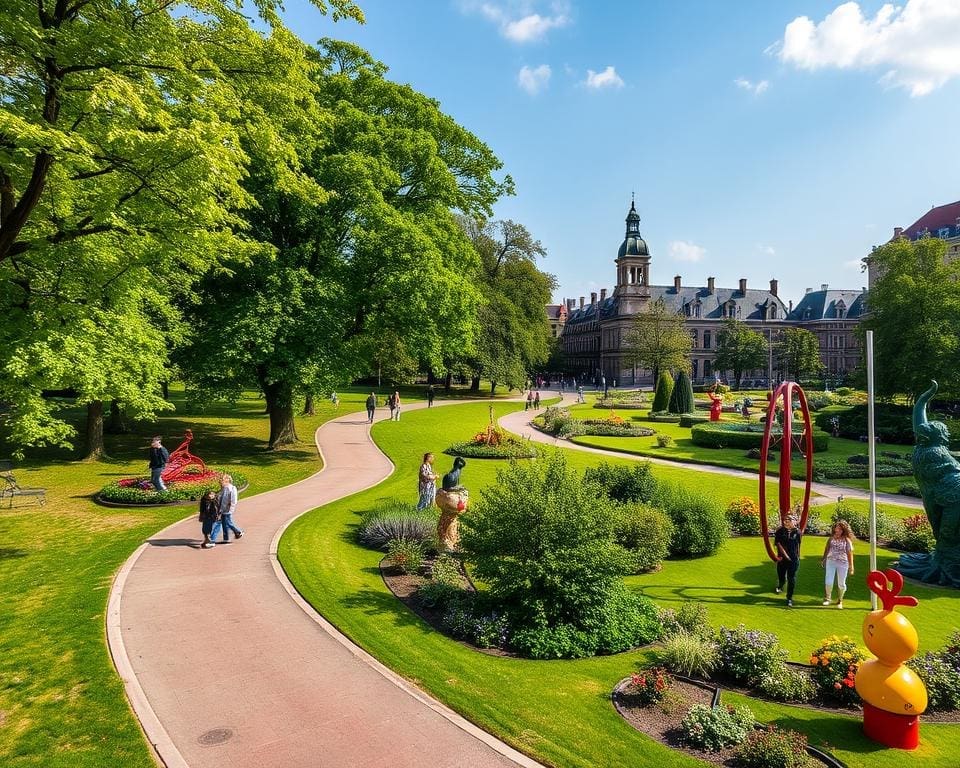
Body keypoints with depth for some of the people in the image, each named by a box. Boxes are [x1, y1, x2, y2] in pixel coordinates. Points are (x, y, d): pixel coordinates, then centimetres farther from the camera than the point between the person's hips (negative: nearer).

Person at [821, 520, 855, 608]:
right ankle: (827, 599, 17)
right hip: (830, 562, 2)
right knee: (828, 582, -2)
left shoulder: (847, 540, -8)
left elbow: (850, 553, -6)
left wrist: (851, 566, -6)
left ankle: (839, 601, 27)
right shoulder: (831, 538, 2)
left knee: (841, 583, 8)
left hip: (843, 563, -2)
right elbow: (827, 549, 14)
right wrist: (823, 559, 20)